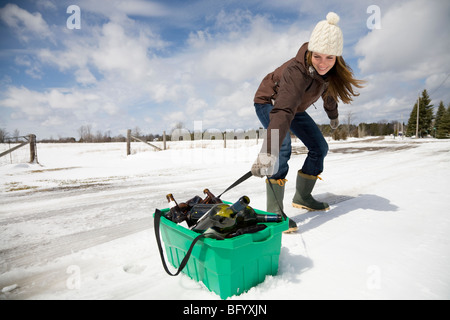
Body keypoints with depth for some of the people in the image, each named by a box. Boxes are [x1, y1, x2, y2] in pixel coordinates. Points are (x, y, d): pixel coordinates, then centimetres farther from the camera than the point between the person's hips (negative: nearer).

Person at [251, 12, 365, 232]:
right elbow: (282, 112, -53)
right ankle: (274, 212, -25)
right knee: (282, 149, -32)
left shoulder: (331, 69, -15)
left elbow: (328, 89, 8)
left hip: (295, 107, 8)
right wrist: (267, 153, -64)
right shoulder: (297, 72, -38)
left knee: (319, 148, 5)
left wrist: (333, 116, 23)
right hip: (269, 103, -7)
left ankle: (302, 198, 17)